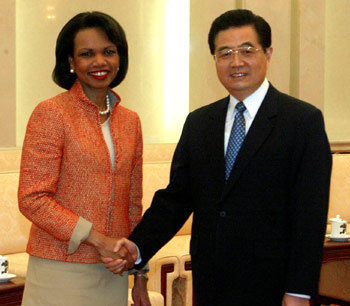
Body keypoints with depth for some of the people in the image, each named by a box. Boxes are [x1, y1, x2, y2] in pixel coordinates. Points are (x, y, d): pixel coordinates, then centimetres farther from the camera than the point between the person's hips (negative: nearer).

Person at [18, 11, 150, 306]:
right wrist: (97, 239, -15)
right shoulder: (50, 113, -6)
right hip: (62, 270, -5)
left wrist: (140, 277, 14)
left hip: (114, 272, 5)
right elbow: (32, 199, -11)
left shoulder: (130, 121, 10)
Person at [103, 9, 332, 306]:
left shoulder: (304, 120, -5)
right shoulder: (198, 123, 10)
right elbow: (176, 197, 8)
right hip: (211, 282, 4)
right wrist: (138, 246, -8)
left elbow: (311, 212, -9)